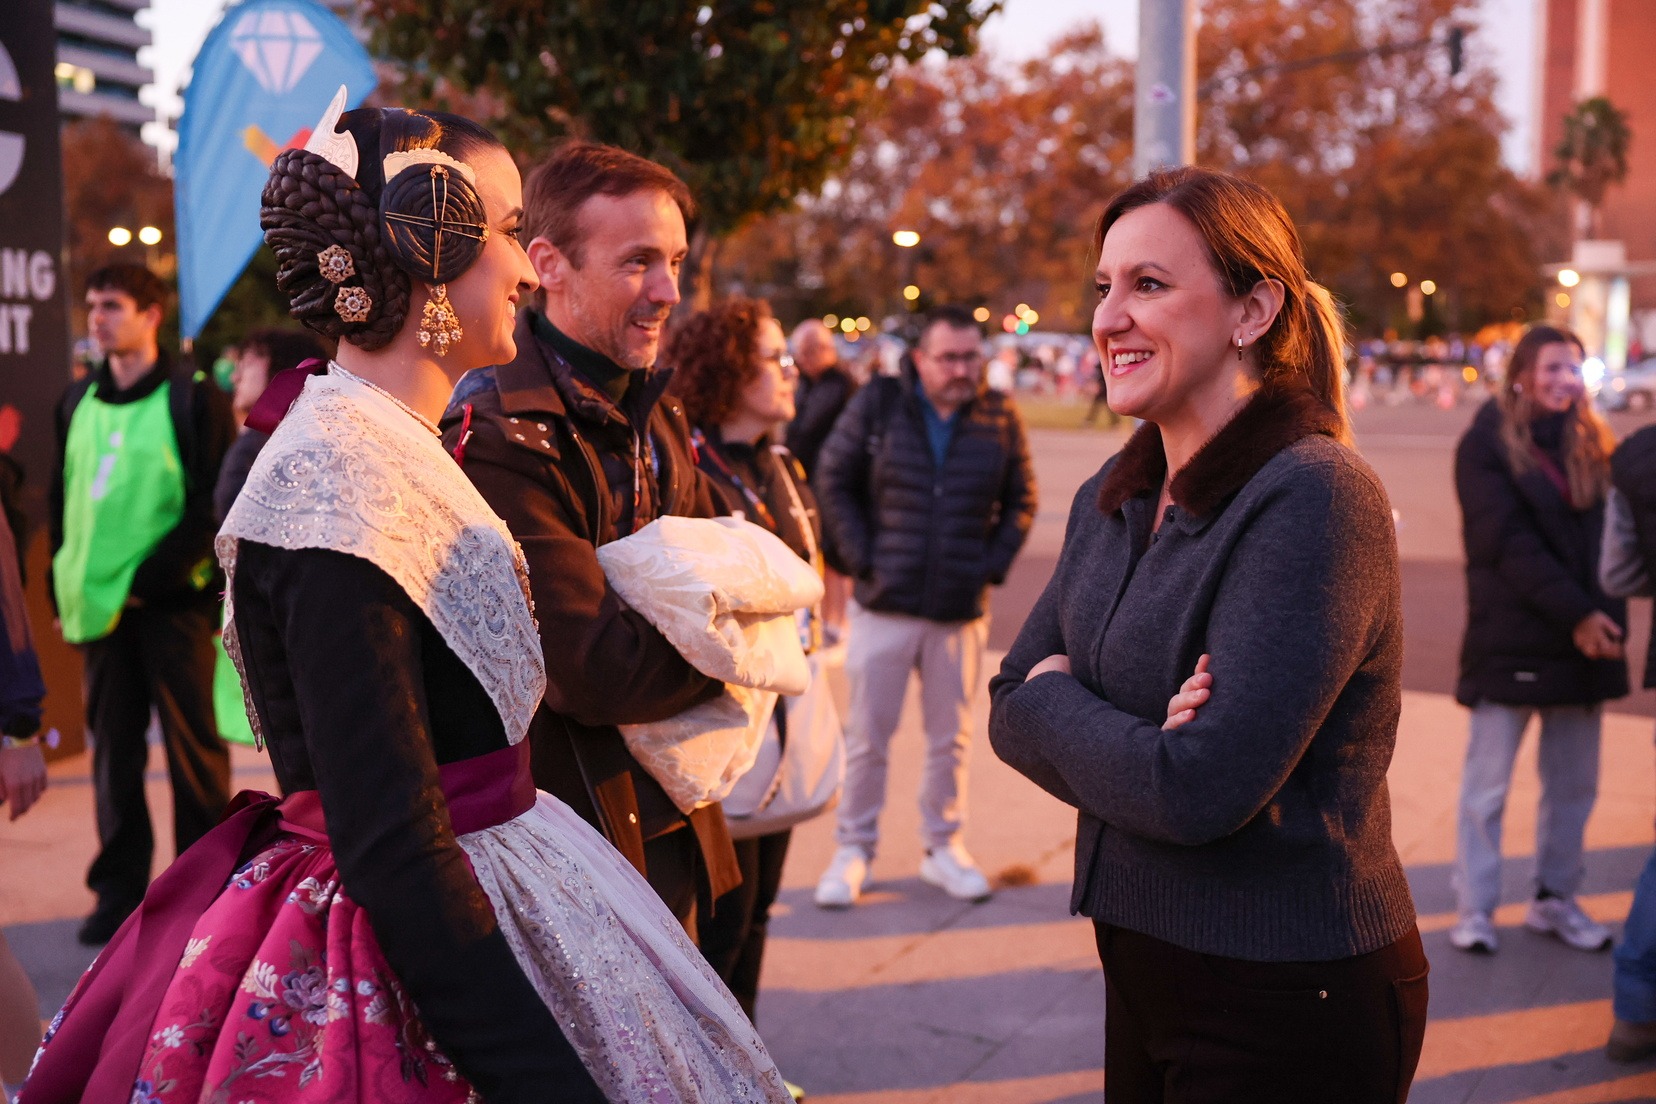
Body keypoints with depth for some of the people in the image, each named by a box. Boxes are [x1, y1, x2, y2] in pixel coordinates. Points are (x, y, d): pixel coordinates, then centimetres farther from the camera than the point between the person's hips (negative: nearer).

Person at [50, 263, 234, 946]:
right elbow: (62, 499, 17)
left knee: (192, 746, 2)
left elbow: (215, 504, -9)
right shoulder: (77, 402, 12)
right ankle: (119, 888, 19)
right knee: (113, 749, 10)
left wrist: (153, 575, -15)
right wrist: (66, 588, 8)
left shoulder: (193, 397, -4)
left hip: (171, 601, -5)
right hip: (101, 605, 5)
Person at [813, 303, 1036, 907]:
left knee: (951, 739, 12)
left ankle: (944, 847, 27)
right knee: (866, 738, 6)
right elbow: (834, 481, 1)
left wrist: (993, 565, 0)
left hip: (962, 611, 2)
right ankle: (853, 850, 19)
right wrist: (861, 558, -6)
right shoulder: (877, 404, -3)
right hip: (885, 606, -1)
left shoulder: (1000, 417, 2)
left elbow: (1020, 501, 11)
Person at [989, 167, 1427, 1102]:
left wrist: (1054, 697, -11)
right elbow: (1013, 710, 3)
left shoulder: (1316, 498, -21)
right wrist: (1137, 744, -17)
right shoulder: (1113, 499, 5)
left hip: (1292, 1002, -7)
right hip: (1143, 970, 7)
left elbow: (1204, 789, -28)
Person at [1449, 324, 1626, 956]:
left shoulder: (1592, 445, 12)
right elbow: (1508, 542, -12)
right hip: (1510, 643, -5)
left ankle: (1556, 900, 21)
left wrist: (1605, 617, -6)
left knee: (1574, 785, 9)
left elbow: (1613, 535, 9)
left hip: (1582, 642, 5)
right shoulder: (1487, 444, -4)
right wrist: (1576, 613, -19)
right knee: (1487, 785, 1)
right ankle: (1475, 910, 9)